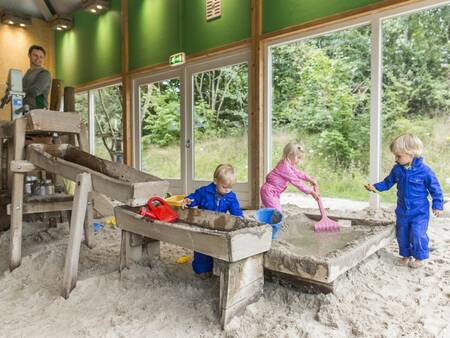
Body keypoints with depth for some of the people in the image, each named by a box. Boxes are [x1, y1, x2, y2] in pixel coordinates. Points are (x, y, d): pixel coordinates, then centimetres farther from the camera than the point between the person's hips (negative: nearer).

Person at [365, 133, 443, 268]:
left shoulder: (424, 170, -18)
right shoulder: (397, 169, -5)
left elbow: (435, 189, -8)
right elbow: (388, 182, 9)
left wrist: (437, 206, -7)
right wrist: (375, 187, -6)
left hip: (419, 211, -5)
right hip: (402, 210, 5)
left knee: (417, 234, -4)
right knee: (402, 234, 13)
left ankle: (419, 257, 19)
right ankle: (406, 255, 32)